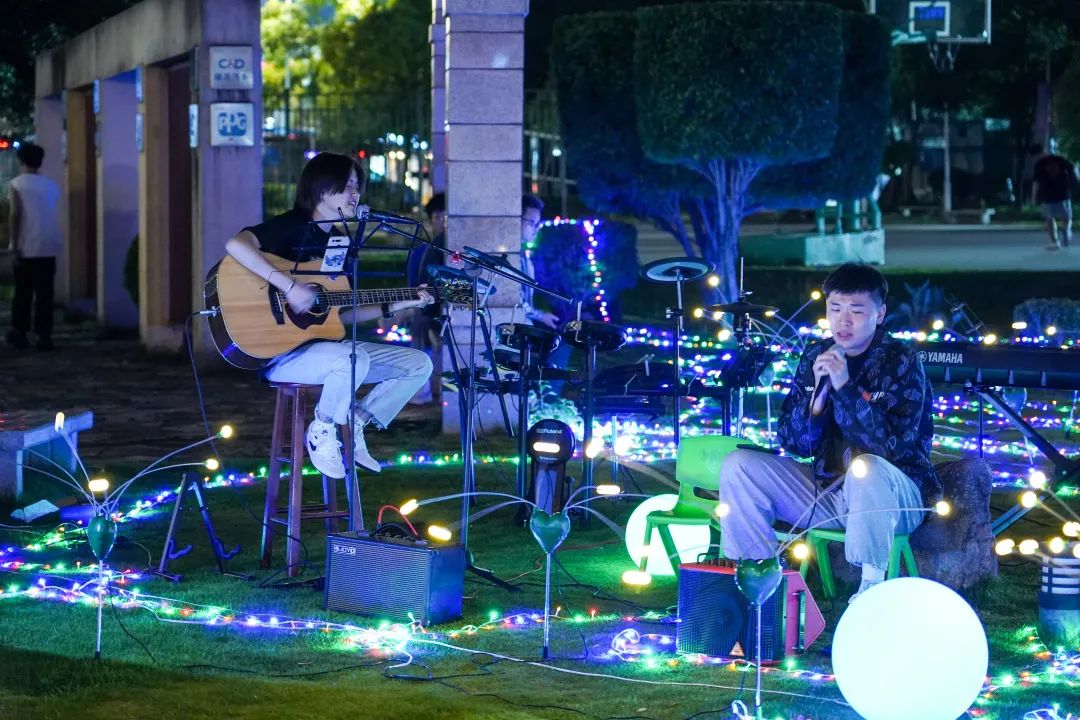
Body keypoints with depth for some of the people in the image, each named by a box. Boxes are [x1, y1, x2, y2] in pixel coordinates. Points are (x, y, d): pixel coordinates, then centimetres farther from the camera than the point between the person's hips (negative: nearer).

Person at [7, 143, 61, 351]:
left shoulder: (16, 184, -3)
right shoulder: (51, 186, 9)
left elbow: (15, 213, -12)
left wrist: (14, 244, -11)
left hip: (27, 247, -3)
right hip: (49, 246, 3)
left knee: (23, 292, 9)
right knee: (45, 292, 3)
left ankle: (19, 333, 14)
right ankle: (44, 336, -4)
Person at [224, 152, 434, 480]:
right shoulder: (291, 227, -9)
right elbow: (236, 244, -29)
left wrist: (398, 305, 9)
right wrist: (290, 285, -32)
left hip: (326, 344, 9)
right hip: (283, 351, -8)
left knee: (418, 364, 2)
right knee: (354, 359, -38)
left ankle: (352, 428, 7)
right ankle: (322, 434, -12)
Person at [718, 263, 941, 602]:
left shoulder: (902, 362, -12)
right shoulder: (815, 357, 3)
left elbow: (894, 446, -24)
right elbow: (794, 444, 0)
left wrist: (845, 387, -29)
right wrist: (817, 395, -17)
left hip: (894, 495, -6)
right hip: (827, 489, 6)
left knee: (866, 468, -39)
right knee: (738, 466, -8)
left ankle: (872, 588, -24)